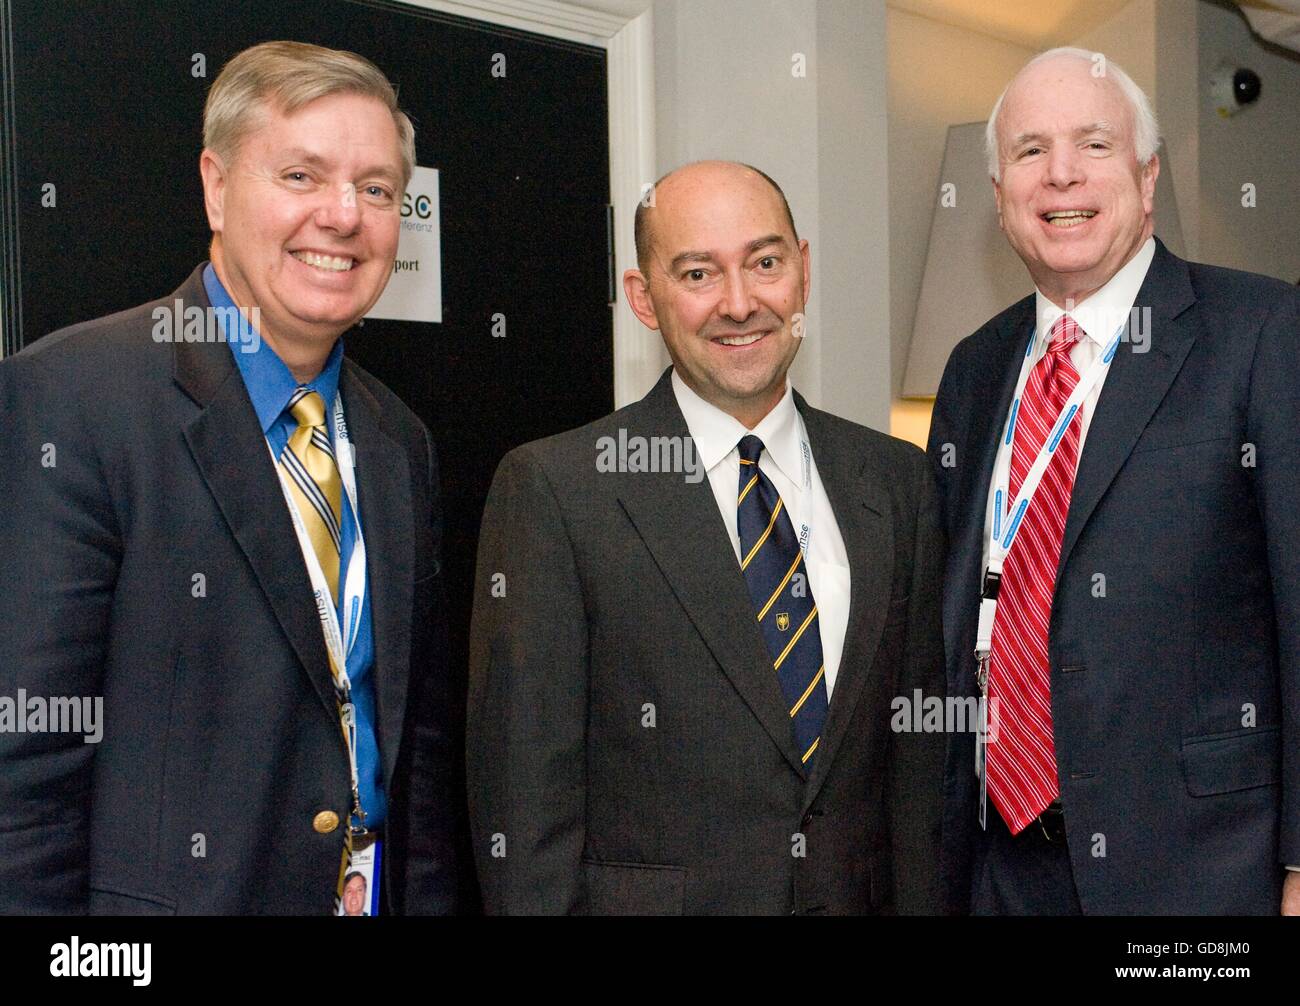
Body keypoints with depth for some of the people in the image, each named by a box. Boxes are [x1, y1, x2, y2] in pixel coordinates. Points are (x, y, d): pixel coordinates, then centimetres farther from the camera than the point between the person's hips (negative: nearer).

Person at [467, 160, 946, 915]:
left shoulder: (897, 480, 1)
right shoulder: (553, 490, -11)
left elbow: (919, 756, 3)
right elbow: (525, 789, -12)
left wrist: (920, 901, -2)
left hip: (863, 894, 4)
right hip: (651, 896, -3)